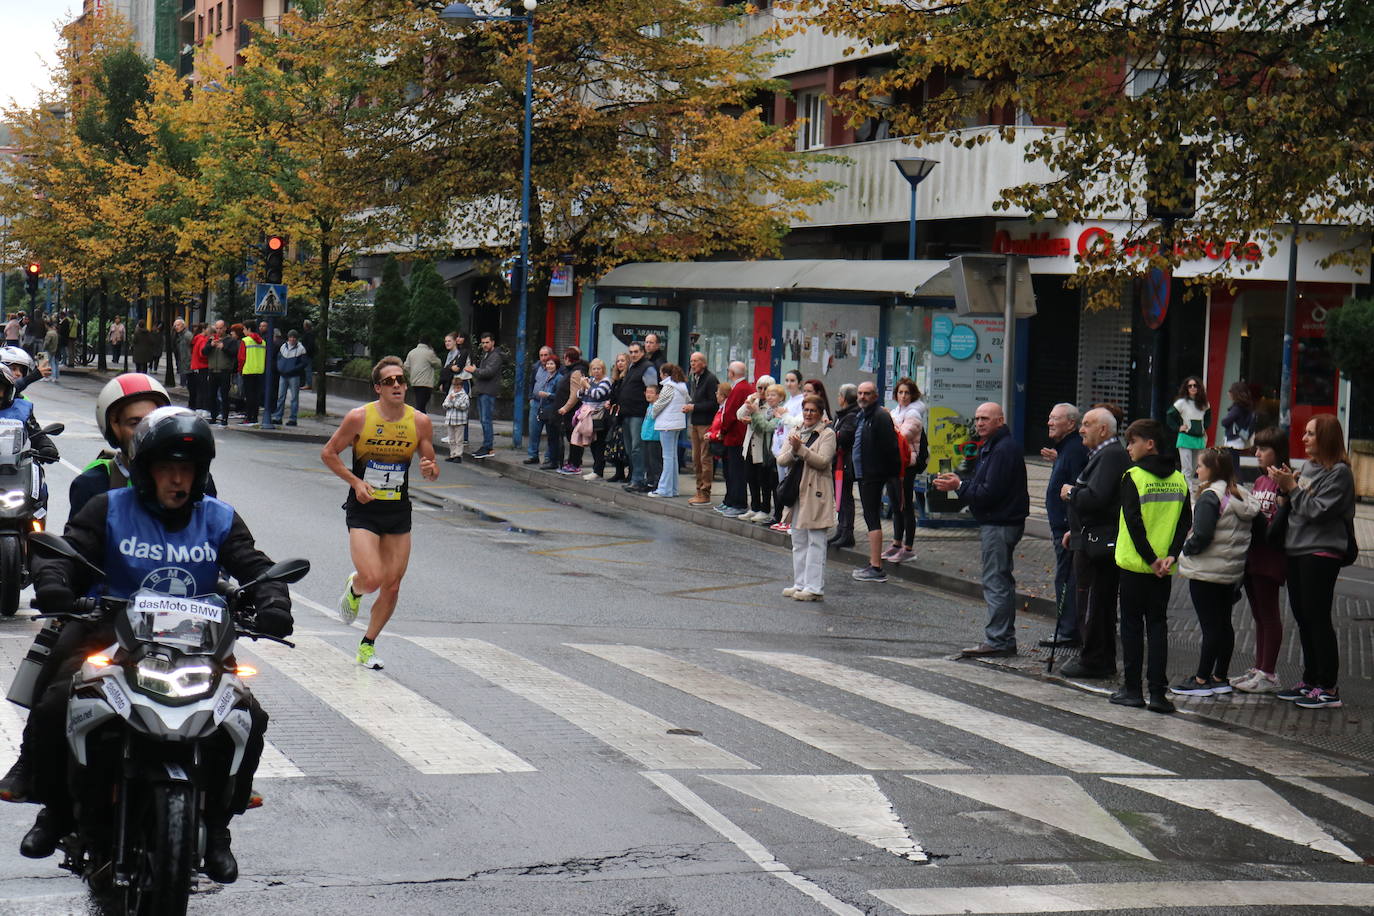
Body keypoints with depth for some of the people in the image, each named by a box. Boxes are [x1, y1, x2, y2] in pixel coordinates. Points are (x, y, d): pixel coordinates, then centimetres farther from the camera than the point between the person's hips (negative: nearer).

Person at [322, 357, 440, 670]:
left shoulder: (420, 422, -3)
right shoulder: (359, 417, -11)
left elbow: (431, 466, 8)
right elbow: (328, 453, 0)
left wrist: (429, 470, -16)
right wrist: (355, 481, -12)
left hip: (399, 512, 3)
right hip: (363, 510, -3)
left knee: (392, 586, 4)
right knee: (372, 579, -18)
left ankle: (368, 645, 24)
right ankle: (353, 589, 20)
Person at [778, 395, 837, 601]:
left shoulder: (827, 434, -4)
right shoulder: (795, 432, 15)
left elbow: (823, 461, -15)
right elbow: (781, 460, 7)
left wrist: (801, 449, -22)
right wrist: (793, 451, -13)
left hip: (816, 492, -7)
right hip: (797, 491, 7)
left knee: (816, 541, -6)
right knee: (798, 541, 12)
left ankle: (814, 587, -6)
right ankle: (800, 584, 19)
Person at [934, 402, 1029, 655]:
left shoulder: (1004, 449, -17)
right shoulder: (990, 448, 18)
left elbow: (989, 493, -22)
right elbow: (982, 487, 18)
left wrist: (959, 487, -12)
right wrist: (958, 485, 2)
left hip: (1000, 525, -11)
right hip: (995, 523, 11)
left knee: (995, 581, -9)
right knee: (1001, 581, 14)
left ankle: (997, 641, -7)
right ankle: (1005, 640, 20)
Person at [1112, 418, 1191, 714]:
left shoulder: (1133, 477, -10)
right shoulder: (1178, 479, 6)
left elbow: (1133, 521, -16)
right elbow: (1186, 522, 2)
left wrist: (1150, 558, -12)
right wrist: (1171, 555, -5)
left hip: (1134, 564, -4)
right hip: (1164, 567, 4)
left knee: (1132, 624, 6)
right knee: (1157, 625, 8)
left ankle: (1132, 689, 8)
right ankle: (1157, 692, 1)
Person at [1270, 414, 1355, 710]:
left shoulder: (1339, 472, -11)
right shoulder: (1308, 466, 15)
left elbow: (1317, 510, -18)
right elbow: (1290, 508, 16)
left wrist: (1292, 487, -14)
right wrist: (1284, 488, -1)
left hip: (1321, 554, -9)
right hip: (1296, 551, 9)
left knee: (1318, 619, -7)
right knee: (1302, 619, 12)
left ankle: (1328, 689, -2)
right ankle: (1310, 681, 22)